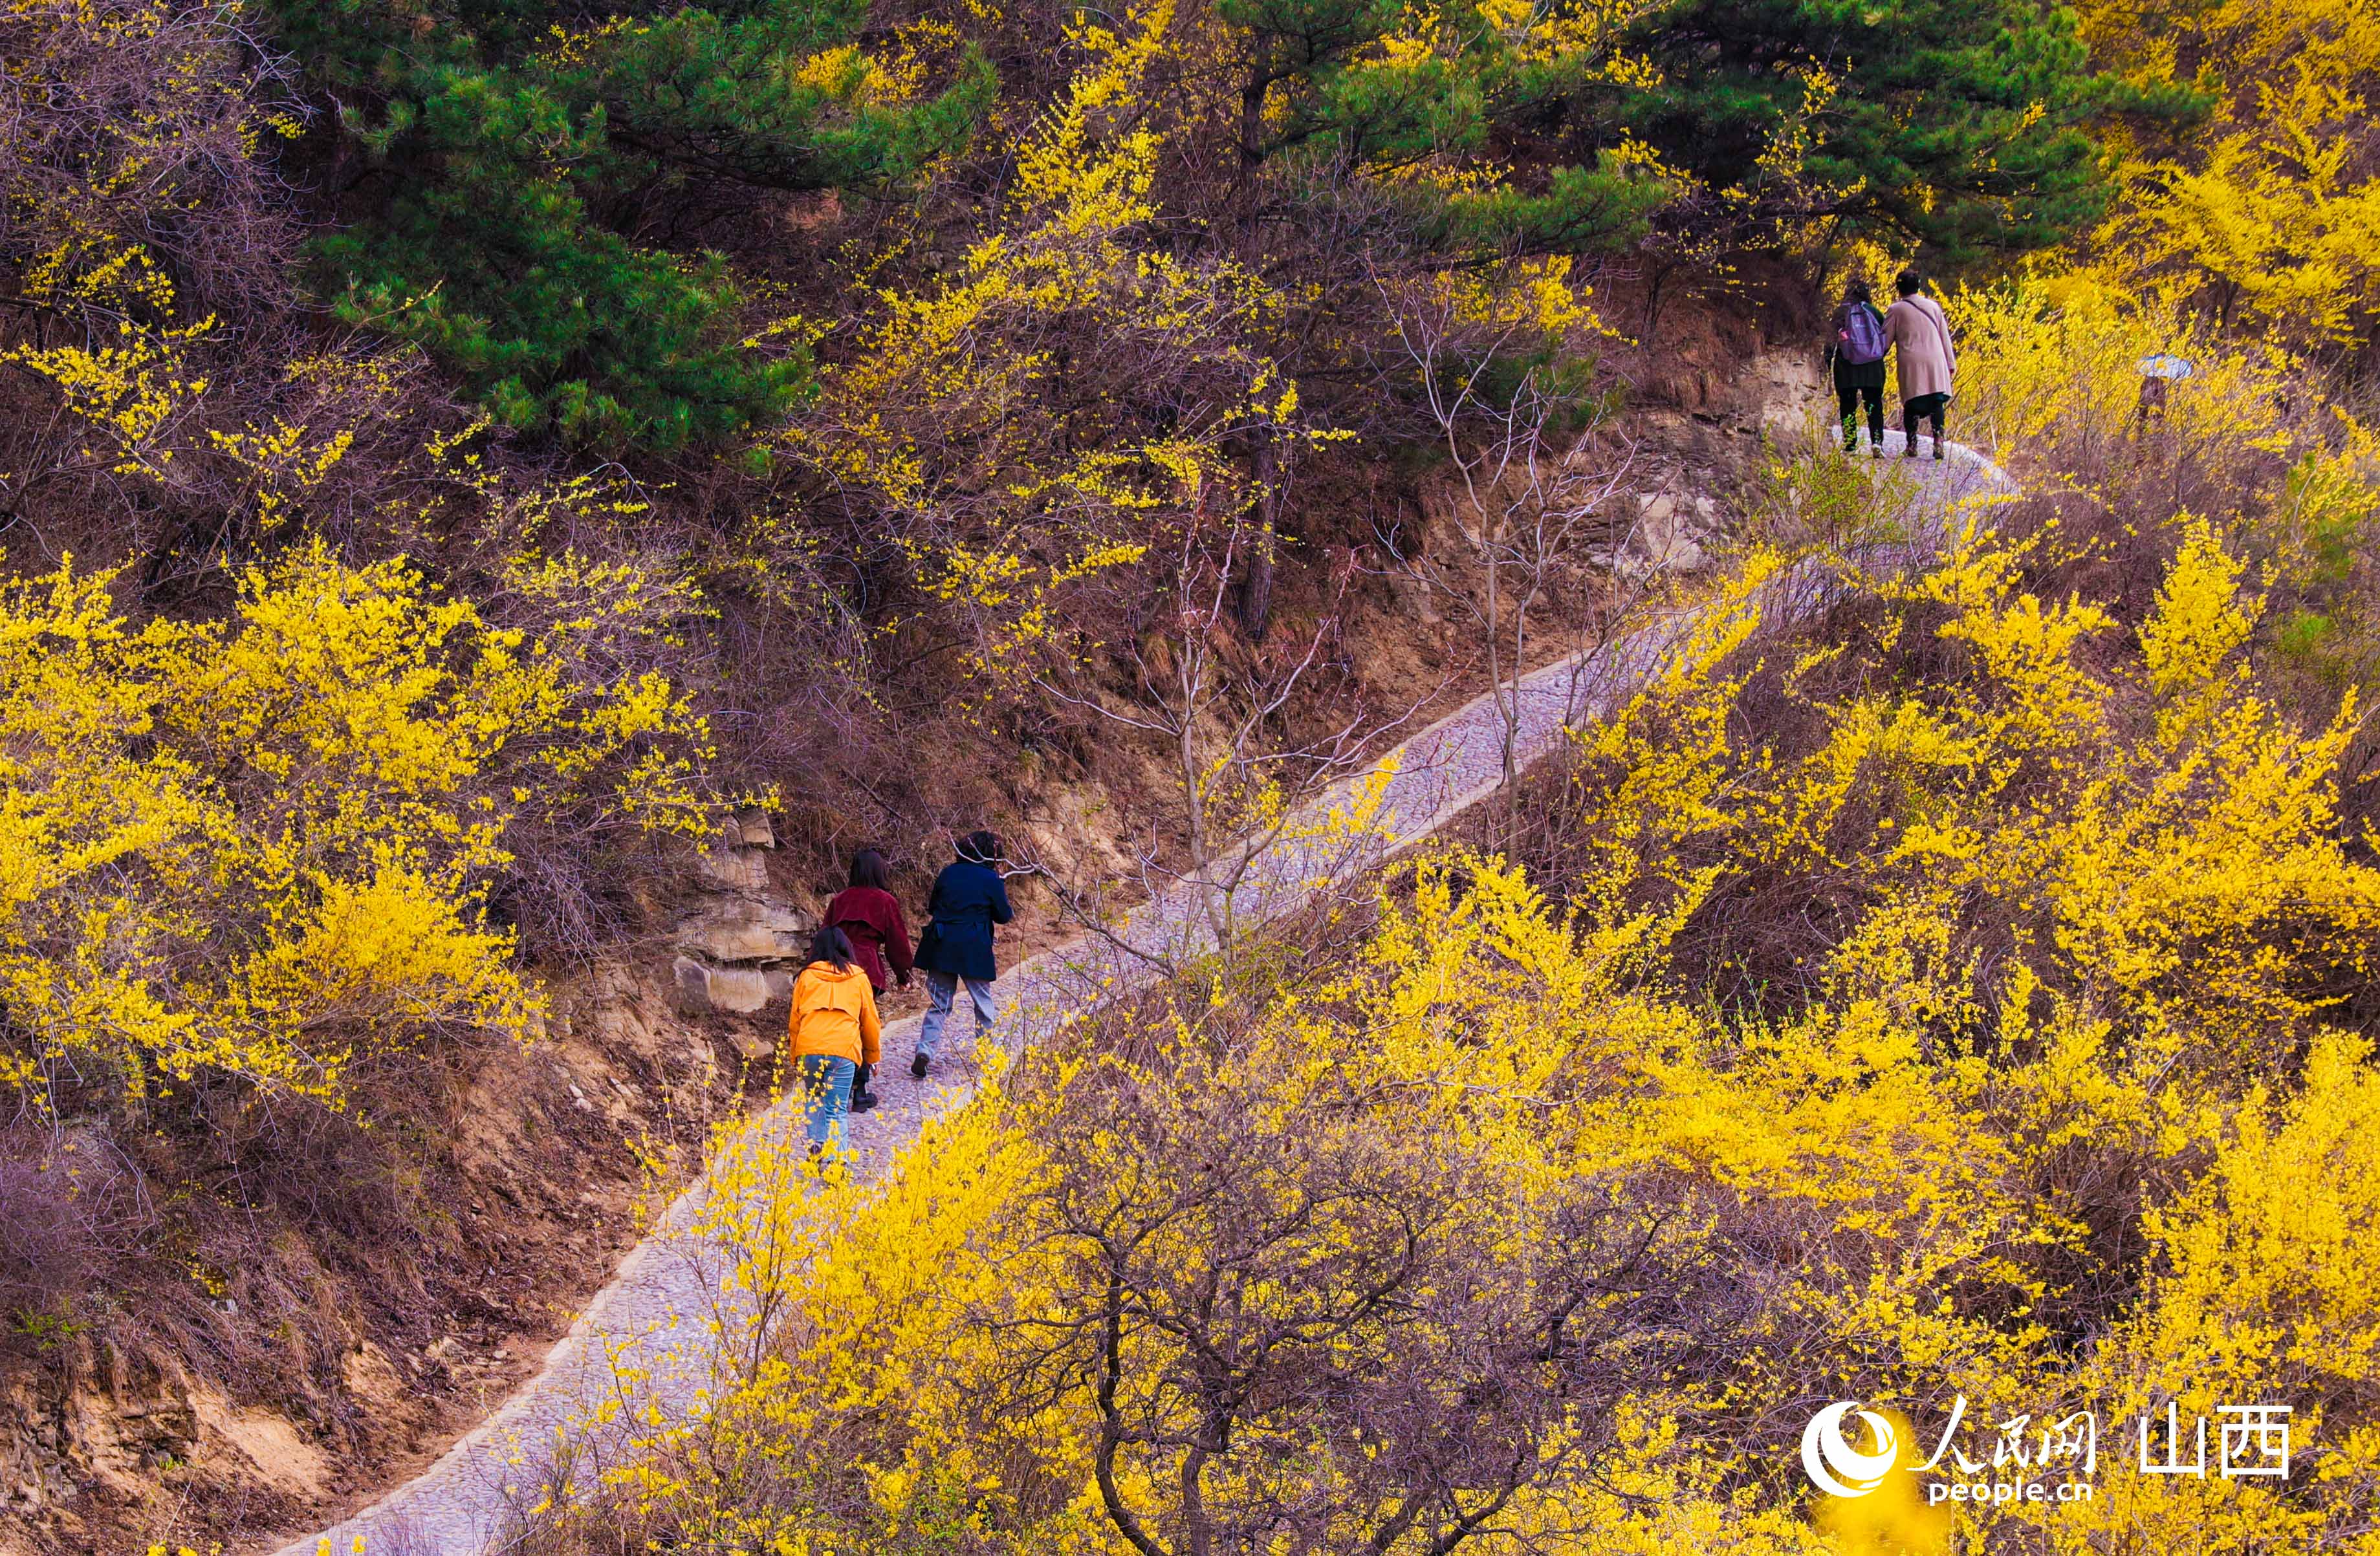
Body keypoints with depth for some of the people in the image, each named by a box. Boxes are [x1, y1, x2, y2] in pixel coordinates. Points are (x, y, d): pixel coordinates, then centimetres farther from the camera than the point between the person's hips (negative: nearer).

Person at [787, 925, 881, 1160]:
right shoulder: (859, 978, 14)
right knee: (836, 1110, 1)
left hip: (809, 1050, 1)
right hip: (844, 1052, -1)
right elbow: (870, 1022, 19)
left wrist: (795, 1059, 26)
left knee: (813, 1103, 19)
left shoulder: (807, 977, 14)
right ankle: (835, 1156, -18)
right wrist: (873, 1056, 31)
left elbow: (795, 1021, 16)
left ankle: (816, 1142, -4)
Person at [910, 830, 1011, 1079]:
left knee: (938, 1003, 7)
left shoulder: (948, 873, 6)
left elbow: (932, 907, 15)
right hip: (974, 951, -3)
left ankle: (925, 1049, -12)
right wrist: (1002, 888, 15)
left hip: (941, 947, 3)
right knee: (983, 1002, 15)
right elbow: (1004, 916, 3)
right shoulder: (990, 880, -6)